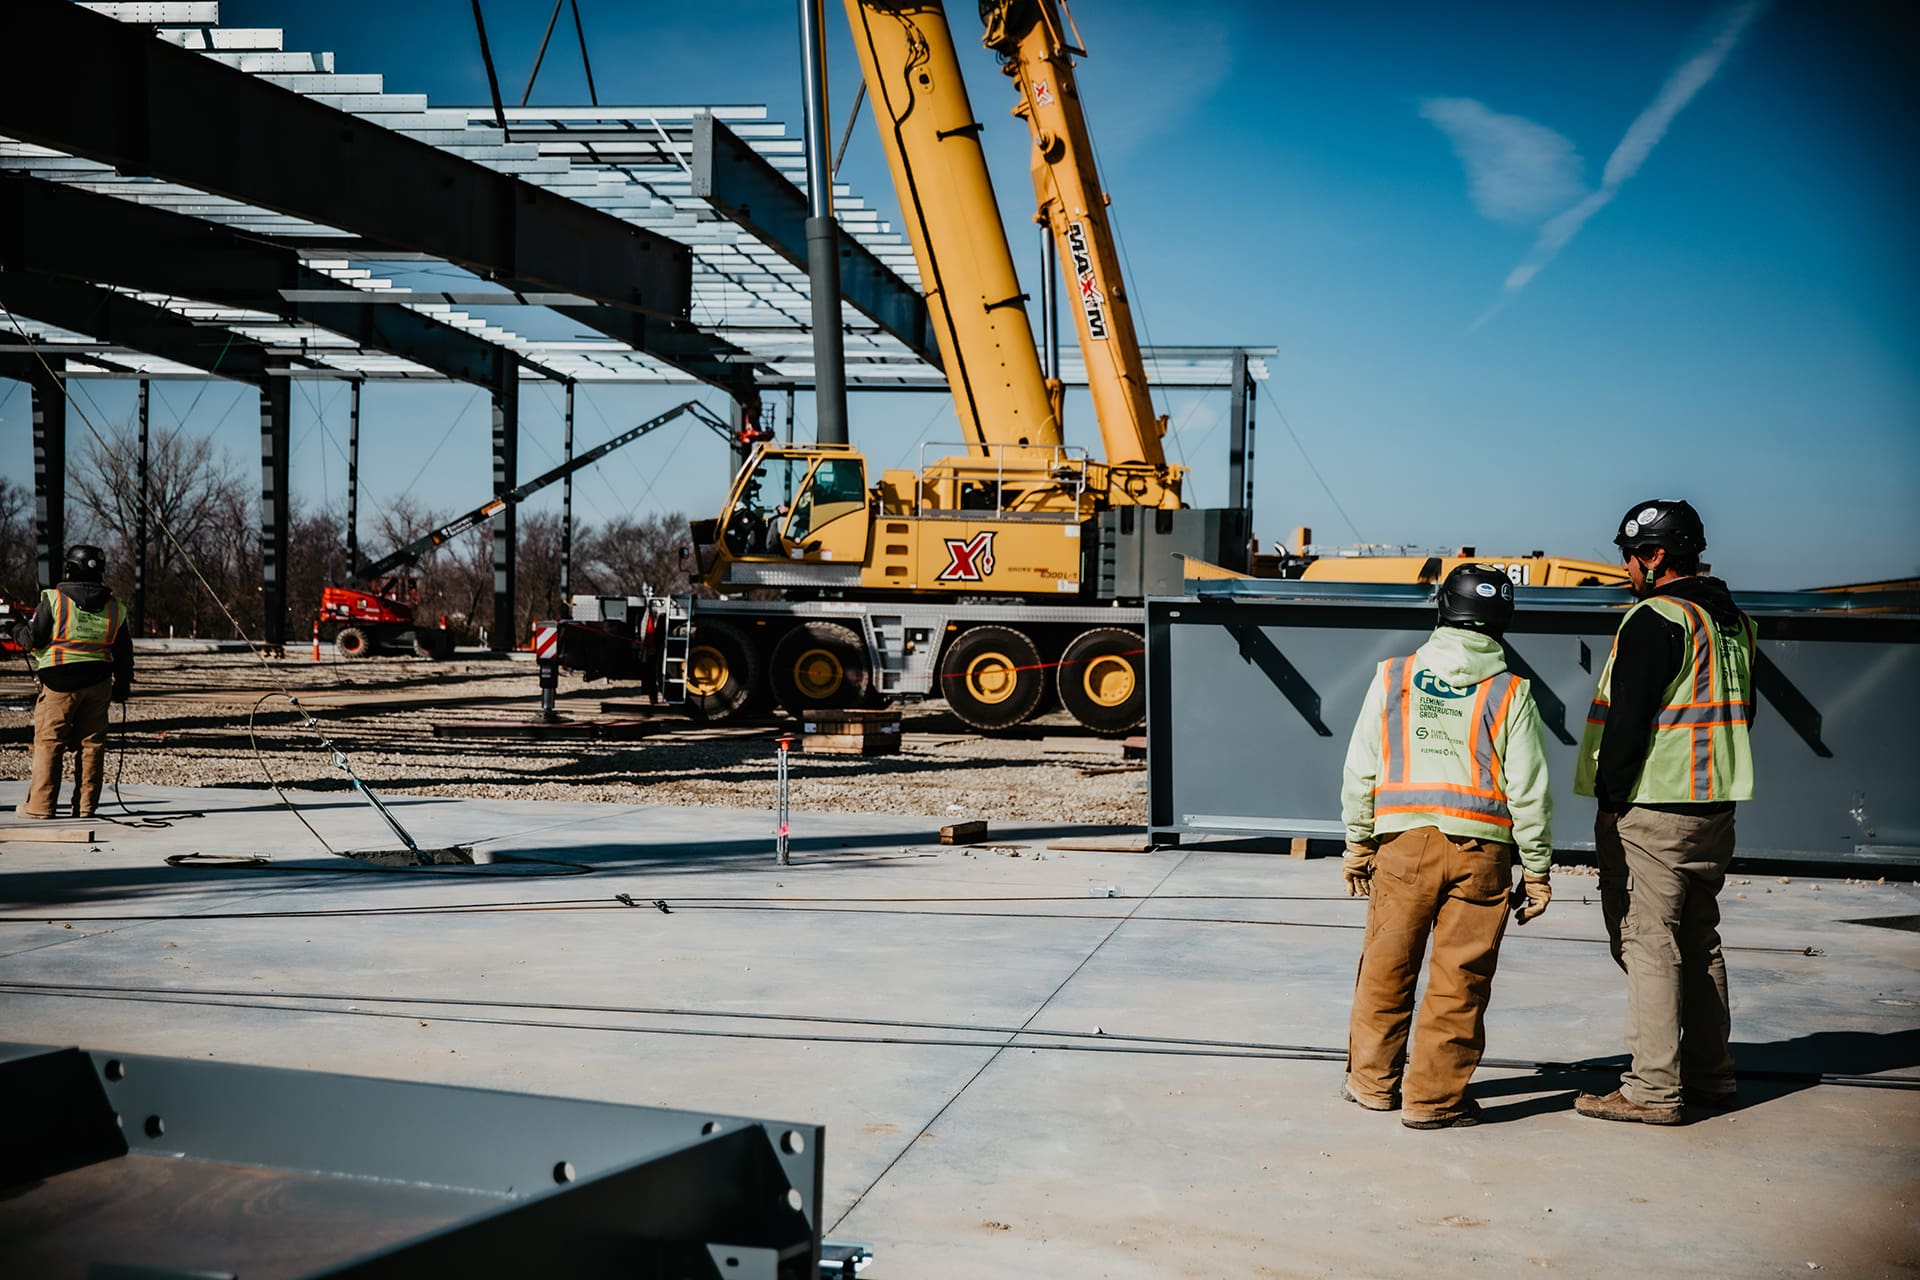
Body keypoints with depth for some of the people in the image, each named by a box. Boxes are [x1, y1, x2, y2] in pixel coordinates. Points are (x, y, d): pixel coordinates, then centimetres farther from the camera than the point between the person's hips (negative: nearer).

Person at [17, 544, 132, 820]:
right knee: (91, 743, 7)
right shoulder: (115, 607, 7)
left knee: (48, 741, 2)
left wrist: (24, 629, 18)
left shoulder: (53, 600, -7)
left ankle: (41, 805, 3)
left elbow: (34, 638, -5)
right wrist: (122, 686, 20)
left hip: (60, 683, -4)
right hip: (98, 683, 4)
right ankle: (86, 806, 9)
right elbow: (124, 653, 11)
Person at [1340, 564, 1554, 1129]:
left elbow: (1360, 770, 6)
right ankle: (1435, 1098, 8)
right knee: (1460, 977, 4)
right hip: (1481, 849, -2)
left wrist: (1358, 843, 16)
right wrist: (1537, 871, 7)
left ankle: (1373, 1081, 24)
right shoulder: (1511, 693, -1)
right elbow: (1529, 790, -1)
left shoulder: (1392, 678, 4)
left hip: (1403, 842, 2)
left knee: (1387, 968, 13)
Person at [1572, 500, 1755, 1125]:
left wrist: (1609, 799, -11)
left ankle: (1654, 1088, -5)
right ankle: (1710, 1074, 23)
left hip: (1652, 809, -9)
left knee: (1648, 943, -6)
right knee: (1699, 939, 16)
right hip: (1715, 808, 9)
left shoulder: (1656, 618, -15)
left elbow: (1629, 721, -18)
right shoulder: (1735, 621, 13)